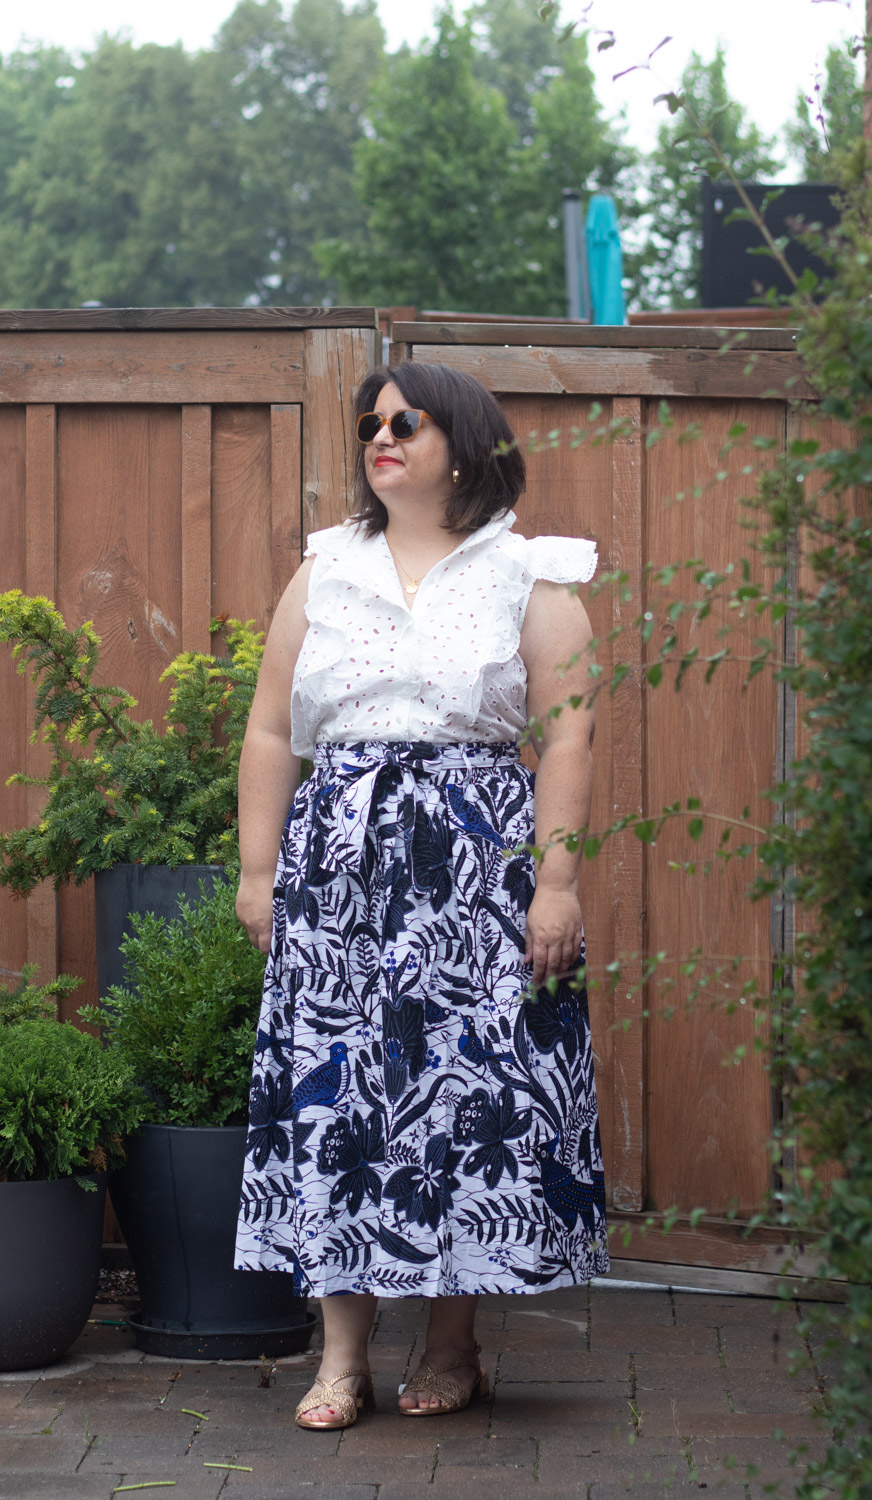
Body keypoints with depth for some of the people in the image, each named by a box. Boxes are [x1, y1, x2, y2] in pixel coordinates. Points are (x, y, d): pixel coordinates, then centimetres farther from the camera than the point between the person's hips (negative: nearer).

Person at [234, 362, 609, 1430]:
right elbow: (271, 733, 14)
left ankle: (453, 1342, 7)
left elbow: (566, 737, -2)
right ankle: (342, 1354, 1)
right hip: (337, 863, 3)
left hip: (480, 869, -3)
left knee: (472, 1082, -5)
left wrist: (557, 882, -10)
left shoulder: (528, 580, 4)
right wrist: (258, 871, 7)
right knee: (334, 1088, -3)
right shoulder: (324, 574, 14)